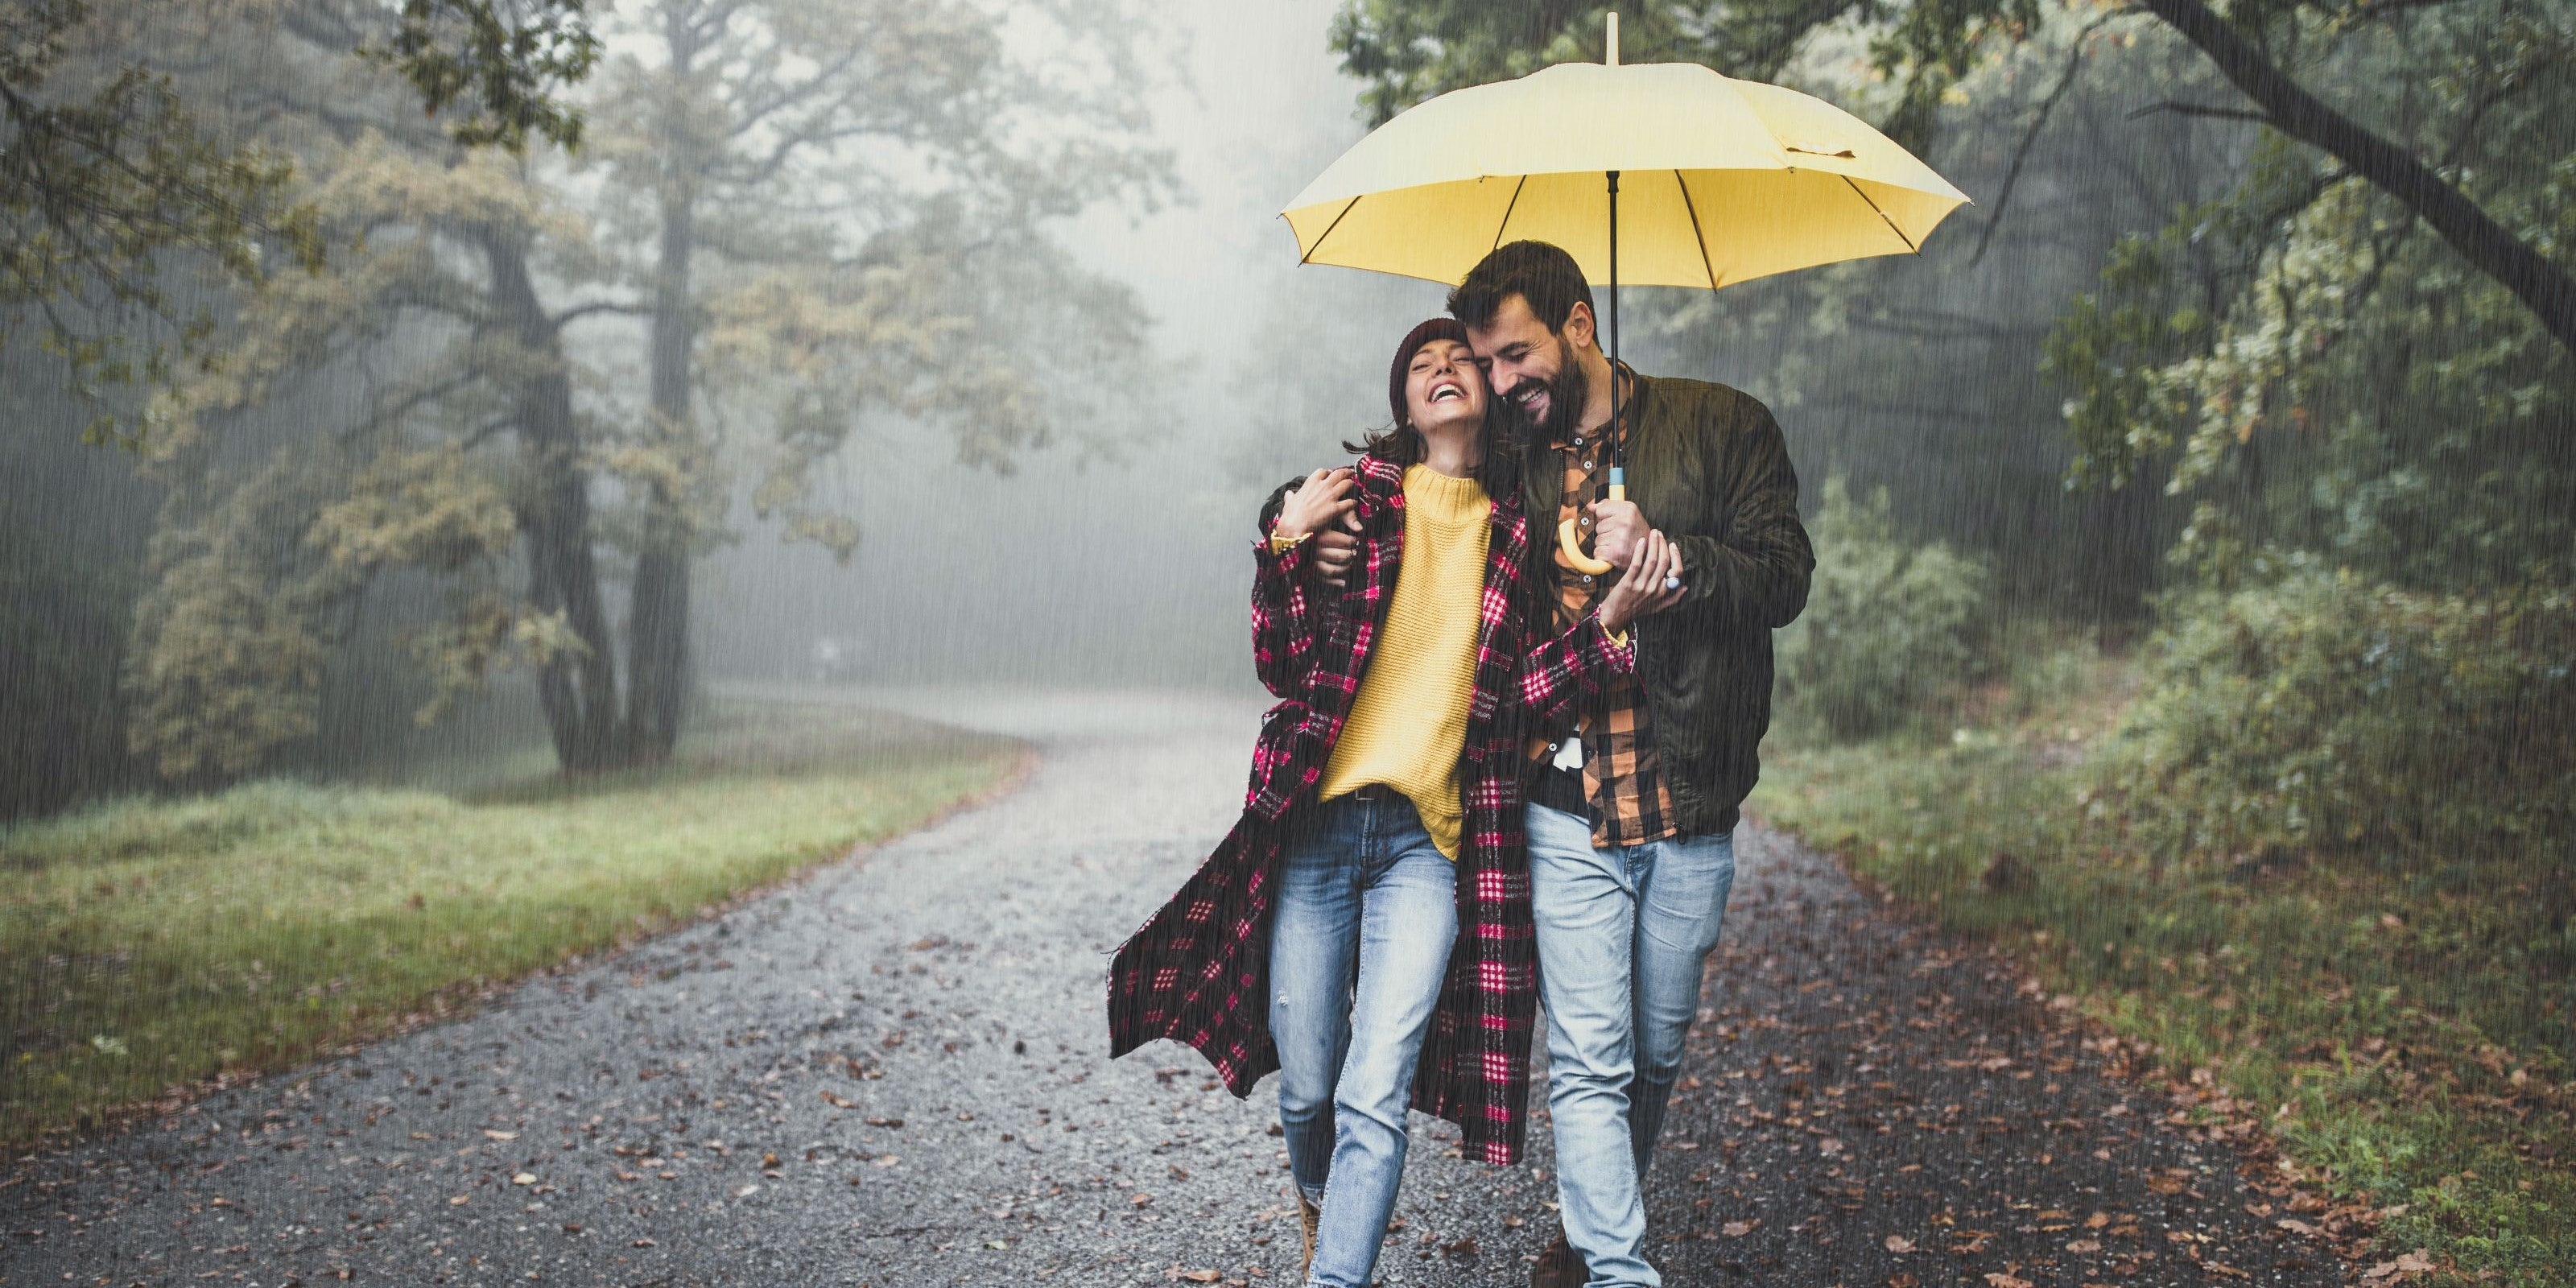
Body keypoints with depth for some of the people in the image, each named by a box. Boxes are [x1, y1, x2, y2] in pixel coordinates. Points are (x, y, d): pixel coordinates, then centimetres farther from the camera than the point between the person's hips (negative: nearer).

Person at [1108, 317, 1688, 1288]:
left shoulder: (1515, 534, 10)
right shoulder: (1352, 498, 5)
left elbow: (1516, 696, 4)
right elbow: (1281, 666, 0)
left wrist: (1609, 622, -7)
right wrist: (1285, 549, -14)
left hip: (1429, 843, 0)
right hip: (1313, 830, 0)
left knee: (1374, 1101, -11)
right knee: (1307, 1090, 7)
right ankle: (1319, 1208, 41)